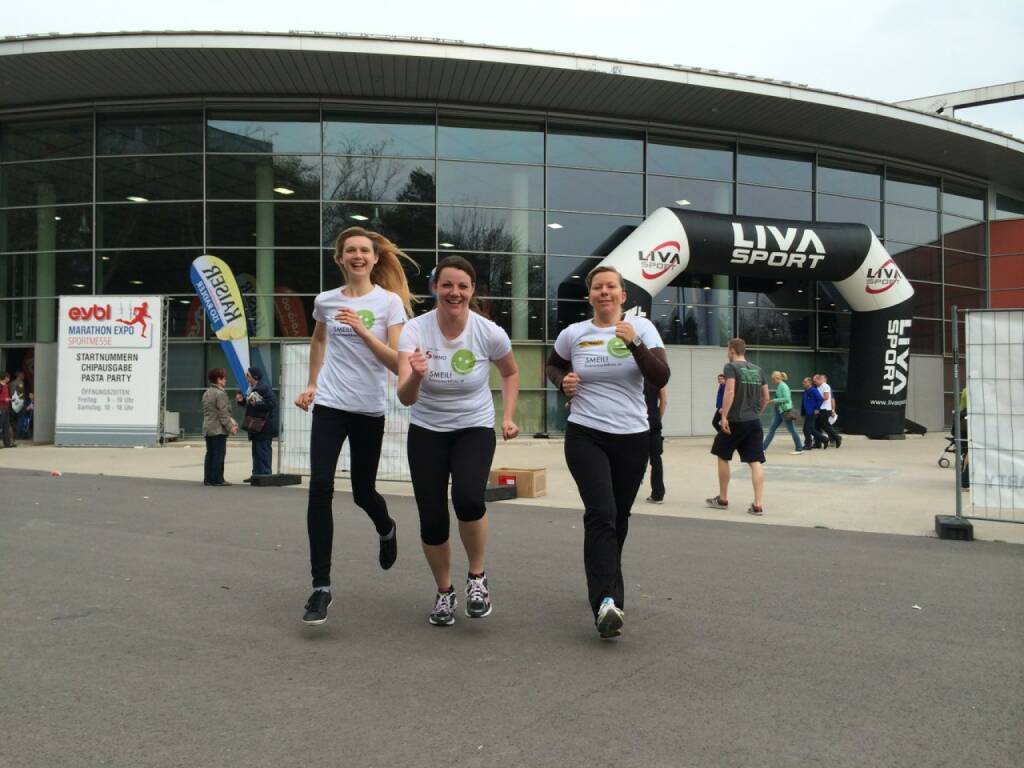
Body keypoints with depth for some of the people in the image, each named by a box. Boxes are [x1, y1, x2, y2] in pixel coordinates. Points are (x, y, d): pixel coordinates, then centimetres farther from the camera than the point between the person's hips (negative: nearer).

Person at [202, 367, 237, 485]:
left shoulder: (206, 393, 15)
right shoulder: (220, 394, -13)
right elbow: (223, 413, -17)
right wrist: (230, 427, -12)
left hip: (207, 428, 9)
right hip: (219, 429, -9)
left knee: (210, 454, 12)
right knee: (219, 454, -4)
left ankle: (208, 479, 14)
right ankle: (217, 479, -3)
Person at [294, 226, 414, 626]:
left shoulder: (390, 302, -4)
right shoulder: (325, 300, 5)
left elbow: (397, 363, -11)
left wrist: (363, 331, -21)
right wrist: (311, 384, 20)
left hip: (370, 410, -1)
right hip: (329, 405, 1)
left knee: (362, 492, 9)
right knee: (320, 487, -14)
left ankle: (386, 530, 47)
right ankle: (321, 586, -7)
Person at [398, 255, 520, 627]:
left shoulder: (489, 333, -14)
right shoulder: (415, 330, -17)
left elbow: (510, 373, 8)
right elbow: (405, 398, -27)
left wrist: (508, 416, -2)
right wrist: (415, 375, -47)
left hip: (474, 429, -1)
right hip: (426, 432, 1)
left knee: (467, 498, -28)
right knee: (432, 522, -3)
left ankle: (477, 576, 0)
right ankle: (444, 592, 26)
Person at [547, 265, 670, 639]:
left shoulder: (642, 327, -2)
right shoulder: (573, 334, 1)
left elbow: (660, 379, -13)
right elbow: (552, 365, 20)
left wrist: (635, 343, -26)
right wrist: (563, 380, -2)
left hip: (633, 438, 2)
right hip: (586, 436, -1)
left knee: (618, 519, 14)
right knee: (601, 515, -19)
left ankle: (606, 584, 38)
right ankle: (607, 602, -27)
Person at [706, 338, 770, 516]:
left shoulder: (731, 367, -6)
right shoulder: (758, 370, 13)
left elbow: (730, 392, -19)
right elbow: (766, 398, 14)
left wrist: (724, 416, -18)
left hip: (735, 421, -5)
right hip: (754, 422, 5)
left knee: (722, 457, 12)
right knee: (755, 462, 2)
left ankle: (722, 499, 19)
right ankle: (758, 504, -5)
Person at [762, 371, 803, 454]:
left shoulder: (783, 386, -15)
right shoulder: (778, 386, 12)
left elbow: (786, 398, -22)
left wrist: (775, 400, -17)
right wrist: (774, 401, 8)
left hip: (785, 411, -10)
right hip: (779, 411, 10)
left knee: (792, 430, -2)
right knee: (771, 429, 8)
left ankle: (799, 449, 7)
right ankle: (764, 447, 11)